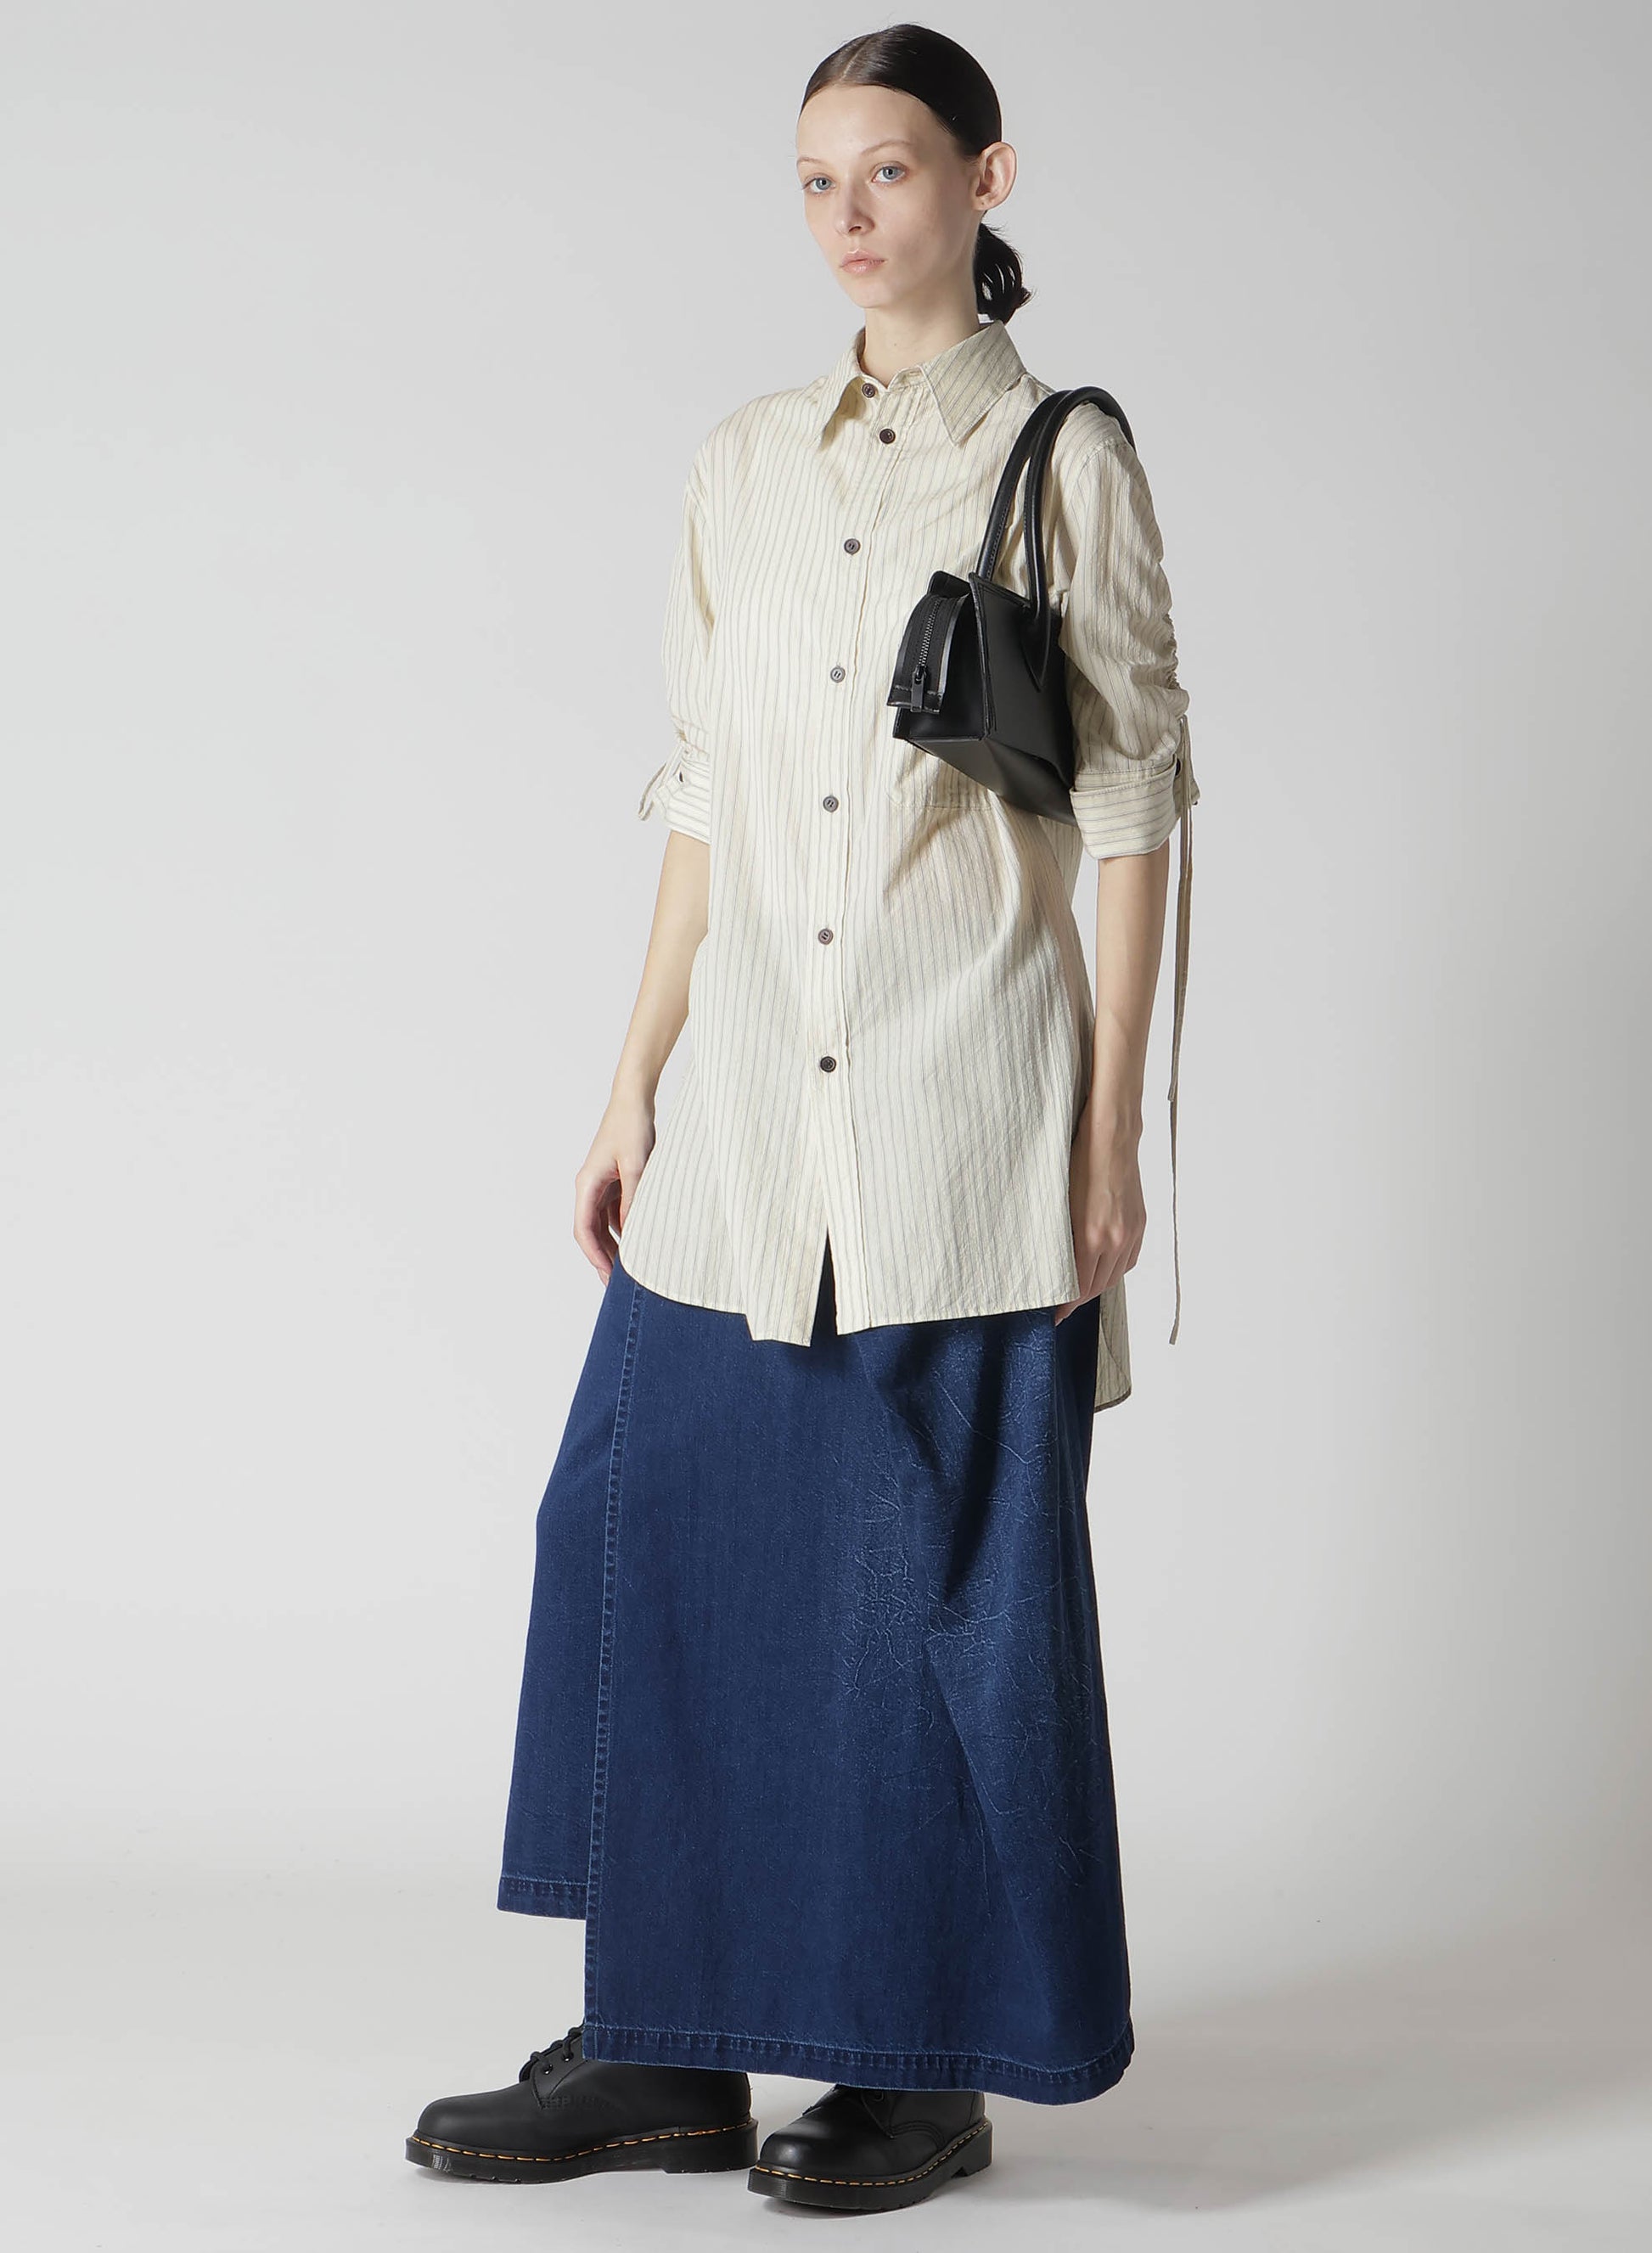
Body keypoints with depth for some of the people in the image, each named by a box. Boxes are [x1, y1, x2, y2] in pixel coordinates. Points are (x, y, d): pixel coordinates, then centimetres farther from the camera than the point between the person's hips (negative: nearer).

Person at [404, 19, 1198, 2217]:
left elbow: (1133, 803, -2)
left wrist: (1112, 1128, -7)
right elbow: (702, 800, 14)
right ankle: (669, 2047, 17)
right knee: (661, 1537, 5)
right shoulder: (742, 469, 12)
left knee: (955, 1582, 2)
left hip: (967, 1109, -5)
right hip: (751, 1114, 5)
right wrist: (634, 1086, 10)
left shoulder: (1066, 463, -1)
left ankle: (934, 2060, 16)